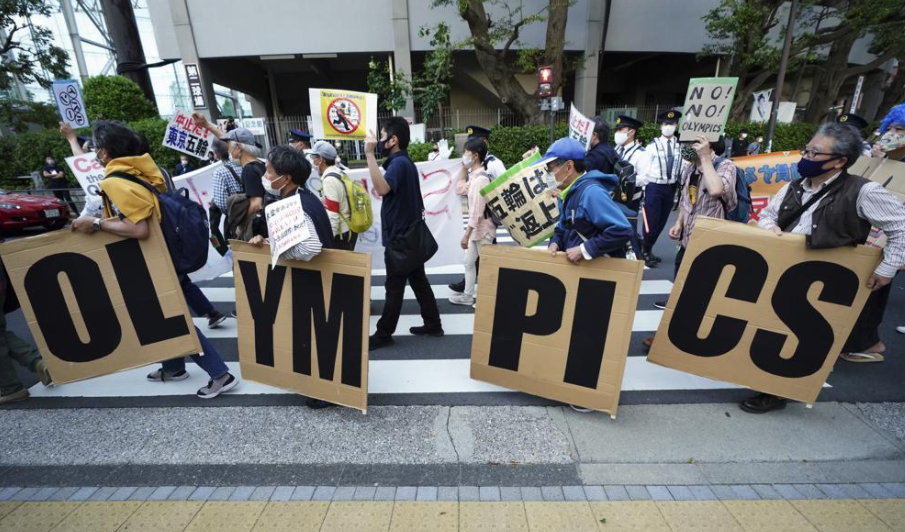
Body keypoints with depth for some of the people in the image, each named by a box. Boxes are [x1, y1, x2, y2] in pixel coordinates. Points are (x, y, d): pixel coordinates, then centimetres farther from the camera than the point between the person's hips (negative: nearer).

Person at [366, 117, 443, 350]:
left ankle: (383, 334, 14)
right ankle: (433, 324, 24)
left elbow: (382, 188, -37)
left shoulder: (399, 163, -17)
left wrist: (370, 154, -32)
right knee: (418, 281, 14)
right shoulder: (403, 161, 16)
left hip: (400, 237, -10)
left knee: (394, 287, 0)